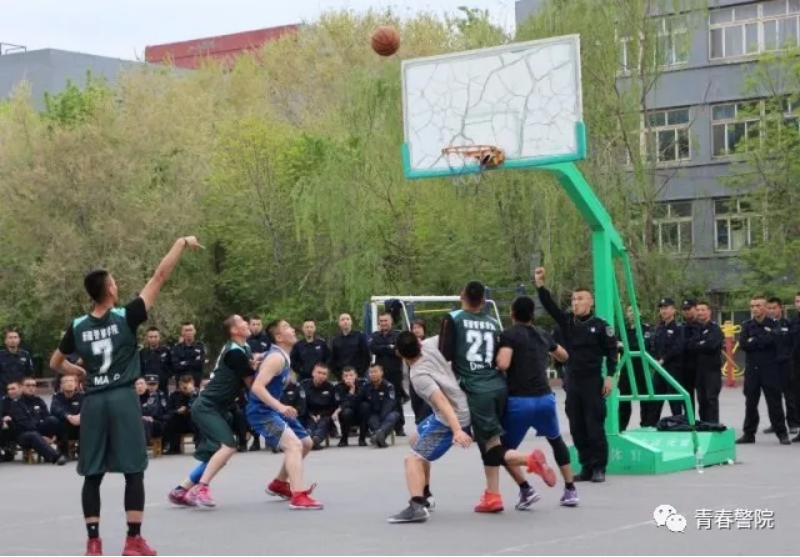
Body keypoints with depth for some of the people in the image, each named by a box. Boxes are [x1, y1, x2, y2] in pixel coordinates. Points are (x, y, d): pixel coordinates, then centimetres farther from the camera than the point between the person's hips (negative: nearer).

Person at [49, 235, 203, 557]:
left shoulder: (77, 327, 4)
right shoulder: (125, 317, -6)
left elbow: (55, 364, 18)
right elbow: (159, 278, -5)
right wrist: (181, 244, 1)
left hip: (93, 402, 3)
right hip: (123, 399, -3)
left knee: (92, 475, 7)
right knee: (133, 472, 2)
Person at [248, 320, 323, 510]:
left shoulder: (283, 357, 11)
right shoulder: (276, 358, -20)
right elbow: (257, 387, -31)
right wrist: (280, 406, -38)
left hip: (272, 409, 11)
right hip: (261, 411, -11)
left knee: (306, 443, 20)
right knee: (293, 444, -27)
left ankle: (279, 484, 35)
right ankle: (299, 496, -36)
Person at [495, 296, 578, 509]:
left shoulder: (509, 335, -4)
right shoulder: (543, 335, 15)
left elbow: (503, 364, -20)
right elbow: (563, 356, 33)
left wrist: (496, 358, 2)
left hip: (519, 401, -5)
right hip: (545, 398, 5)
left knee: (504, 449, 13)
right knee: (556, 440, 29)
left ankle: (526, 489, -5)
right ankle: (570, 490, 26)